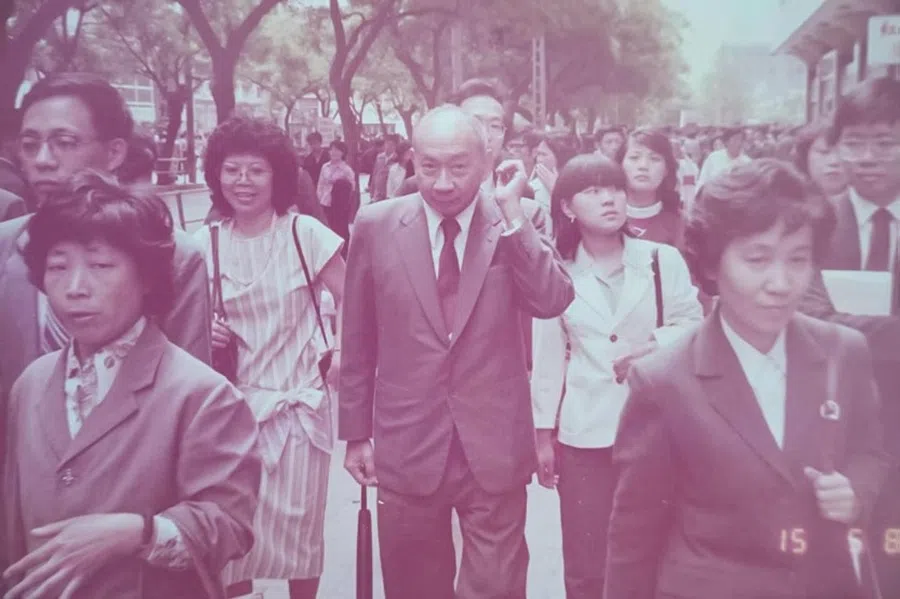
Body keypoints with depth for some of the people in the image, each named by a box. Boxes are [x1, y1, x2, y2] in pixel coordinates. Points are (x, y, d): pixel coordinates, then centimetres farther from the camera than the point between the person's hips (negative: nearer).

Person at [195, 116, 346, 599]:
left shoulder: (304, 233, -7)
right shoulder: (205, 243, 0)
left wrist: (344, 357, -13)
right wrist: (204, 331, -9)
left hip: (300, 401, -2)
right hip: (235, 401, 2)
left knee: (298, 525, 7)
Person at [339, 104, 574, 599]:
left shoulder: (520, 220, -2)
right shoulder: (376, 226, -2)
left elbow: (553, 302, -14)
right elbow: (358, 341, 4)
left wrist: (512, 214, -18)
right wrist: (356, 432, 7)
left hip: (493, 448, -1)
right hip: (407, 447, 1)